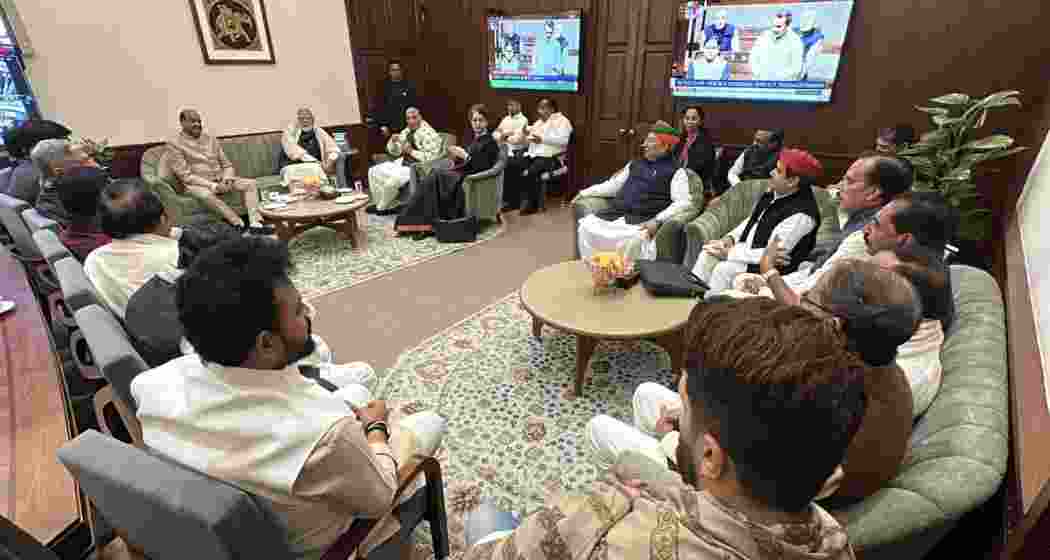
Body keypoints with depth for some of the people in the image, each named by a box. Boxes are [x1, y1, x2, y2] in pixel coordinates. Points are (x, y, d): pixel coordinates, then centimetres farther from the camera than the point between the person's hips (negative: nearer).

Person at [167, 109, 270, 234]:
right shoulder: (174, 144, -2)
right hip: (197, 184, -5)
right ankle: (242, 226, -45)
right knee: (205, 194, -39)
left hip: (221, 180, 5)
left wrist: (227, 178, -10)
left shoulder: (210, 139, 14)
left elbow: (227, 165, 14)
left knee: (251, 183, -18)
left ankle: (255, 224, -37)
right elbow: (185, 176, -10)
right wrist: (213, 185, -22)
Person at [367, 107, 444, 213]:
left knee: (393, 179, -30)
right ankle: (388, 204, 7)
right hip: (402, 163, 9)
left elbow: (432, 157, -21)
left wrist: (412, 151, -22)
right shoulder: (406, 131, 11)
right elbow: (394, 152, 17)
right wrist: (393, 141, -4)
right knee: (374, 171, 0)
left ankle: (382, 208, -2)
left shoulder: (428, 133, -12)